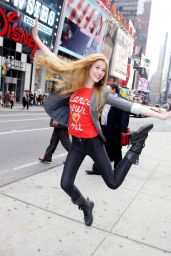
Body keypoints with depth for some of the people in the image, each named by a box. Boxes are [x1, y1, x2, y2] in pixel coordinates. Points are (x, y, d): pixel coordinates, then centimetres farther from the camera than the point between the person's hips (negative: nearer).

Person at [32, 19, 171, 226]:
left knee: (113, 182, 0)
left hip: (92, 142, -3)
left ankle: (135, 148, 19)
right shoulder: (74, 84, 1)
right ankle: (85, 206, 36)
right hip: (76, 142, 3)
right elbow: (59, 63, 7)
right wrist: (37, 39, 10)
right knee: (66, 184, 4)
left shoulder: (102, 93, -6)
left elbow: (128, 106, -9)